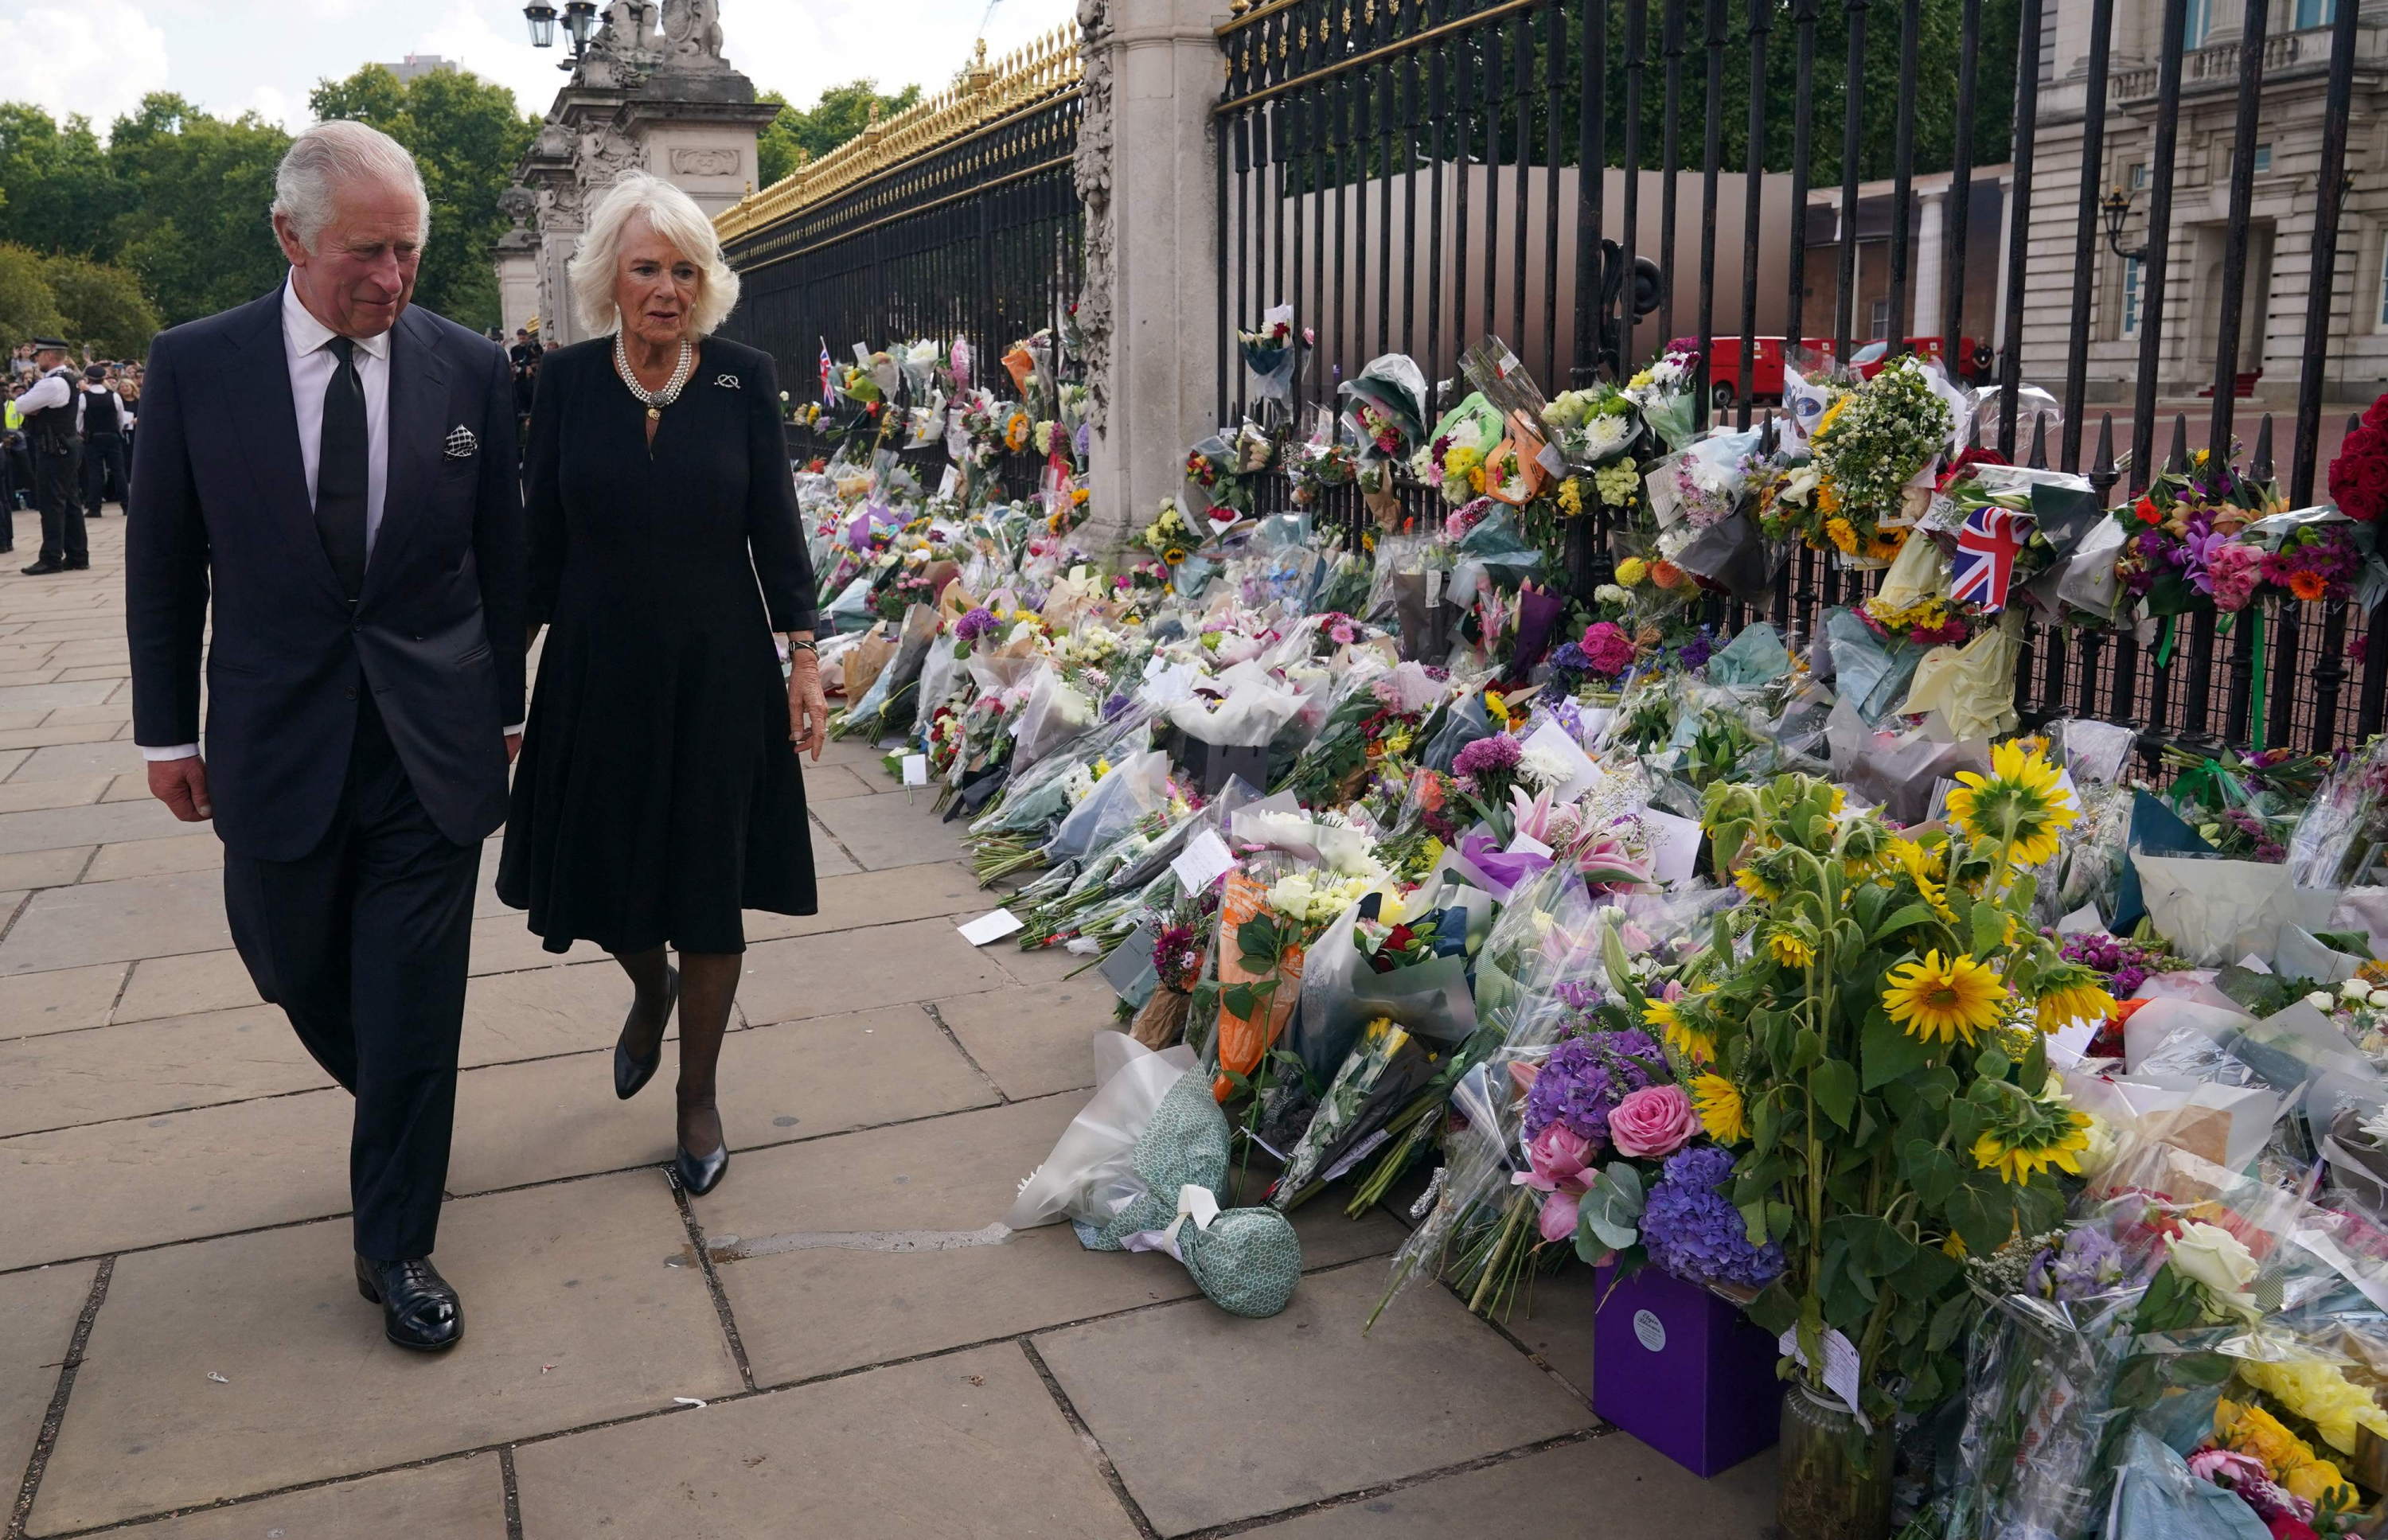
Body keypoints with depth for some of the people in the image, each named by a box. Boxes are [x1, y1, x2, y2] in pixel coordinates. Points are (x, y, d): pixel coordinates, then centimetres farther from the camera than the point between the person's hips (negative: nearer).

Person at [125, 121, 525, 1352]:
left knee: (414, 1012, 4)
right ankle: (398, 1108, 48)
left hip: (434, 742, -1)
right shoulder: (195, 366, -3)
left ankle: (396, 1248, 21)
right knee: (298, 971, 16)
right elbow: (162, 564, 4)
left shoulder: (469, 369, -3)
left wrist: (504, 707, 9)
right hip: (275, 740, 1)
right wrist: (166, 730, 5)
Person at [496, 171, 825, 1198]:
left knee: (710, 895, 6)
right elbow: (541, 540, 3)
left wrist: (804, 663, -6)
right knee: (604, 877, 10)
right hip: (597, 674, 1)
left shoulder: (744, 379, -3)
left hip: (719, 673, -1)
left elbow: (776, 529, -1)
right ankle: (650, 987, 46)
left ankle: (698, 1096, 25)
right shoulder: (567, 380, -1)